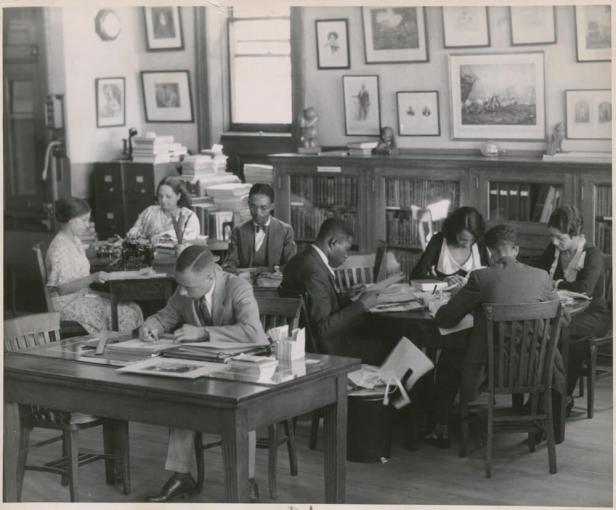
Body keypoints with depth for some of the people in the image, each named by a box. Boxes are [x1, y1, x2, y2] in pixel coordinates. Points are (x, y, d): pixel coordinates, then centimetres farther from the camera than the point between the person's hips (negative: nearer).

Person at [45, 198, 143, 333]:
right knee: (125, 314, -21)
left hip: (83, 296, 9)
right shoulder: (59, 248, -16)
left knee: (133, 309, -8)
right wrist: (92, 278, -26)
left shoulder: (75, 241, 15)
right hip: (68, 305, -9)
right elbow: (62, 288, -20)